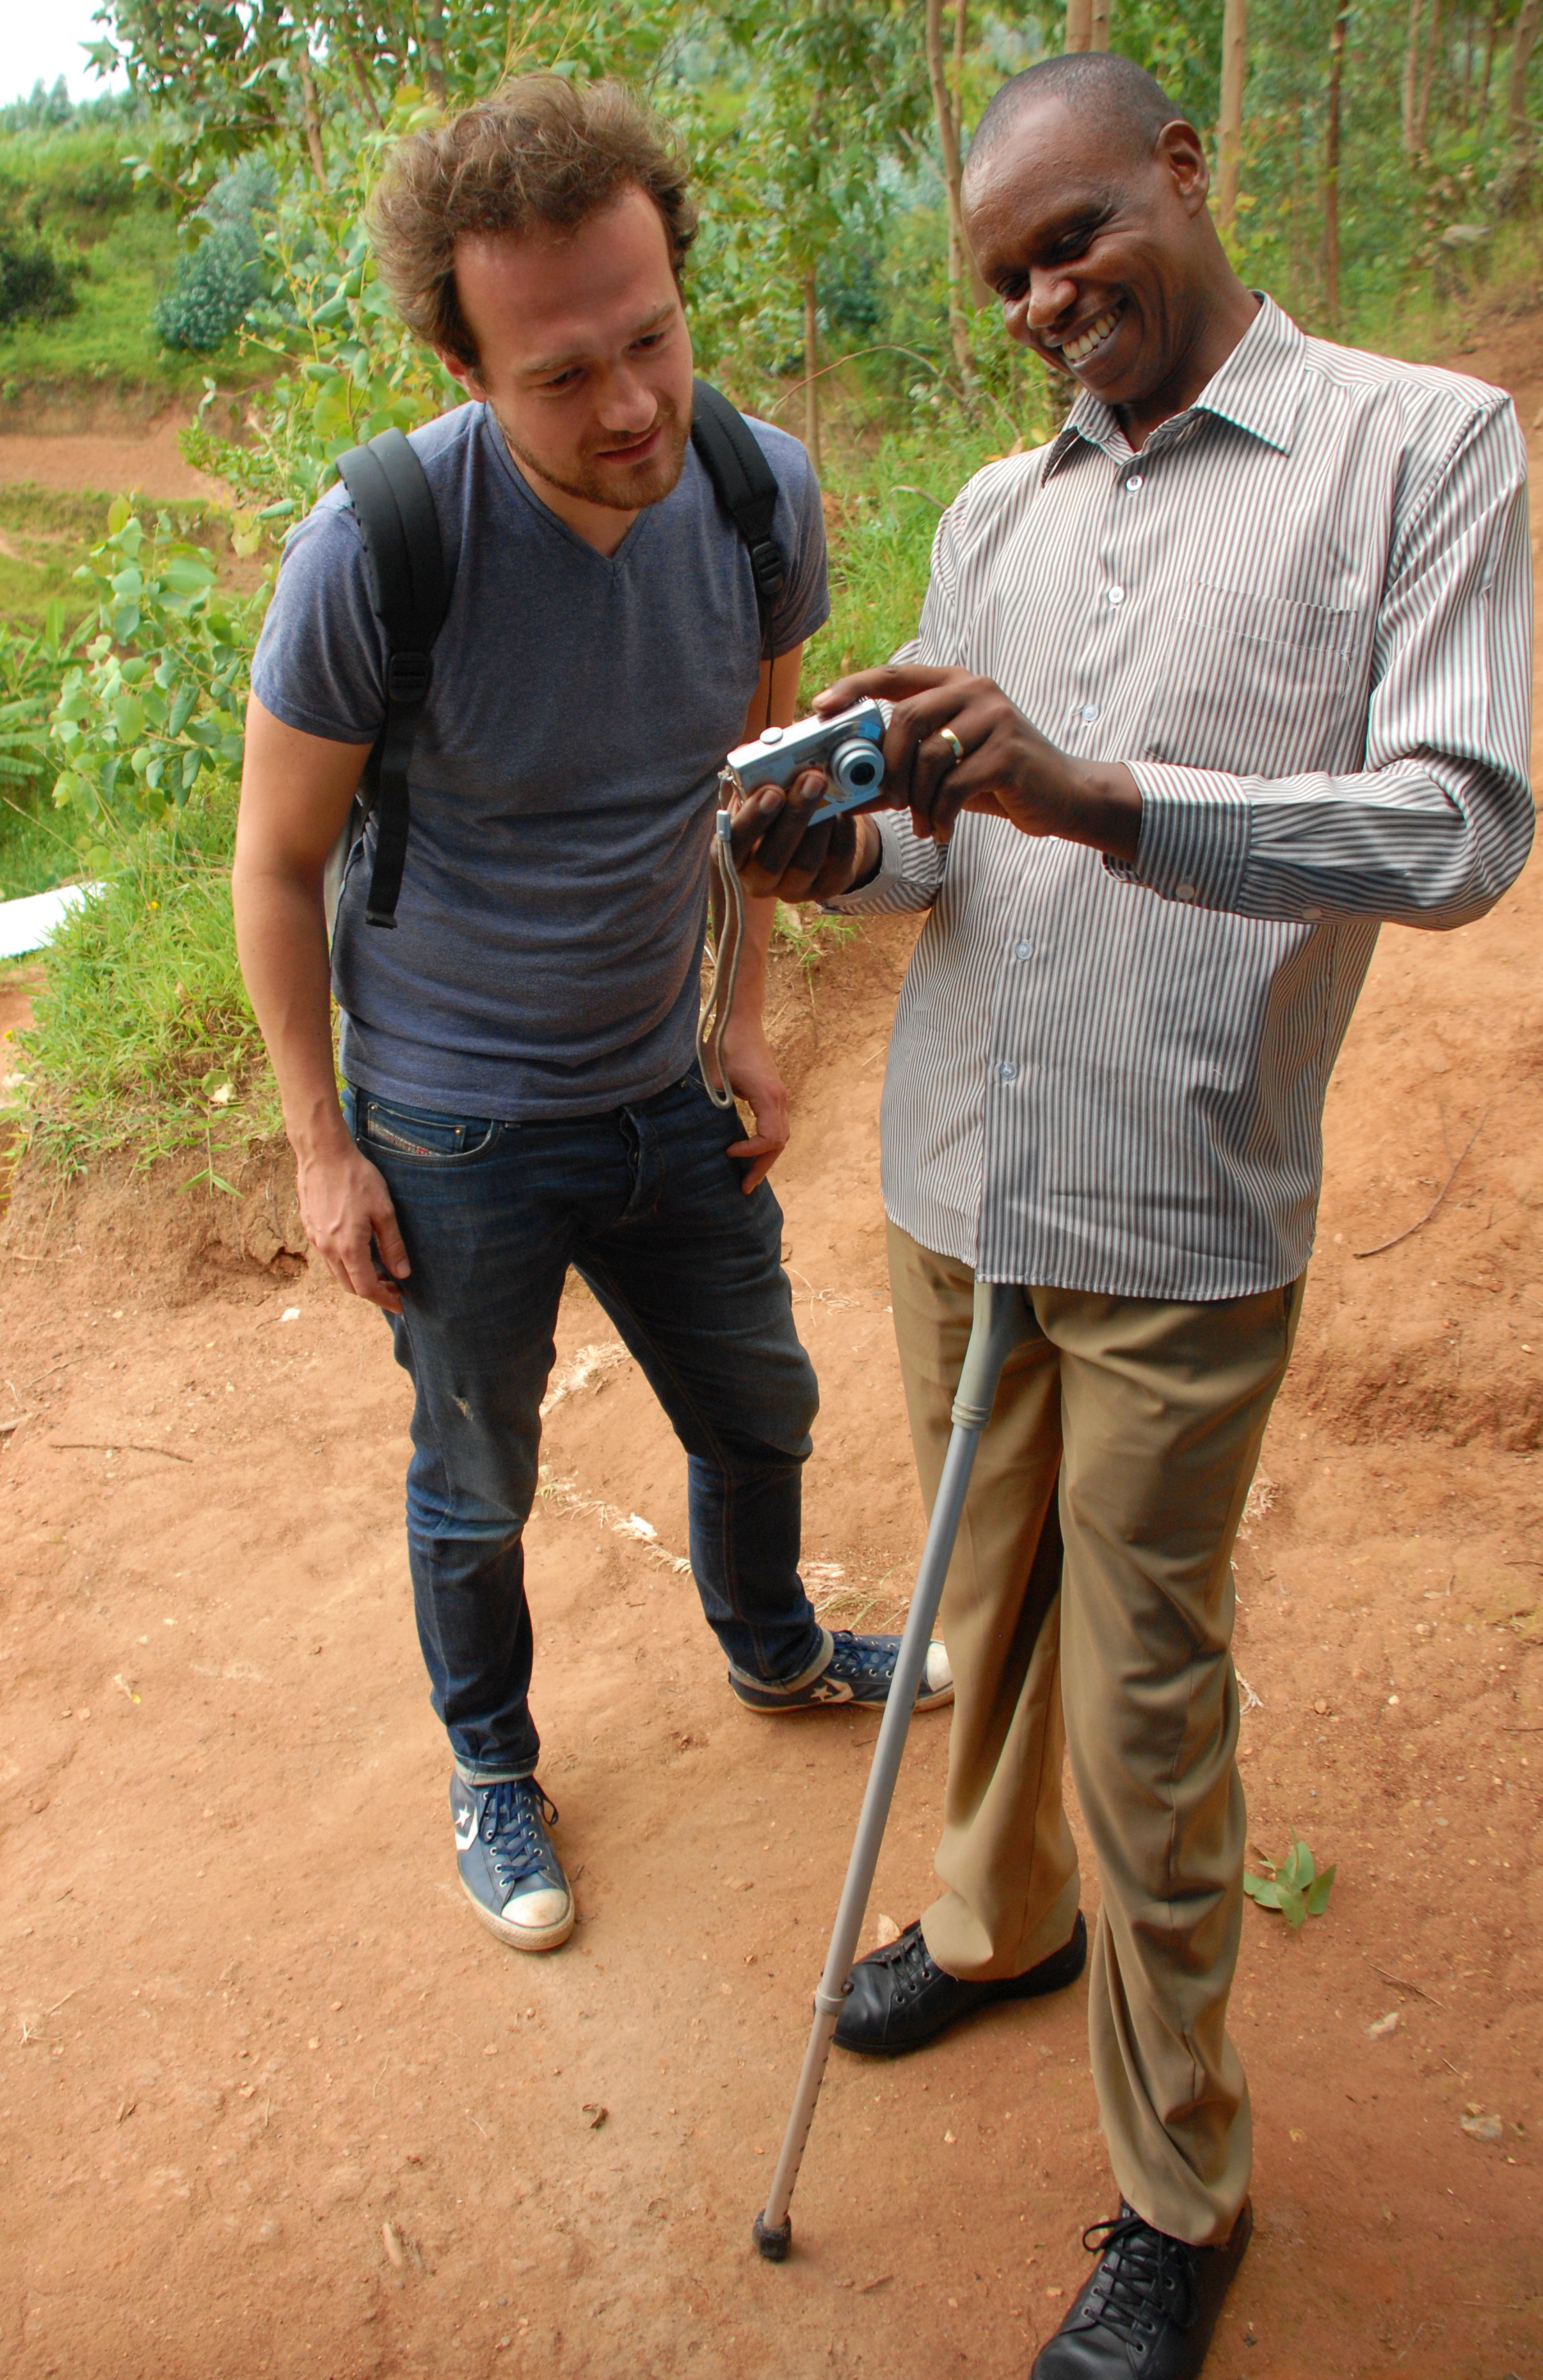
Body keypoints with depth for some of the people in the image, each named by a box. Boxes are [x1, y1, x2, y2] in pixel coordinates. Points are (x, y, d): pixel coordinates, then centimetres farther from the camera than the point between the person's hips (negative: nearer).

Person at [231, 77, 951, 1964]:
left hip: (666, 1099, 4)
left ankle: (773, 1650, 55)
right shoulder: (376, 550, -26)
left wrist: (748, 1014, 6)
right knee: (476, 1488, 16)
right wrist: (321, 1146, -9)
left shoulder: (759, 493, -13)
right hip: (452, 1136, -4)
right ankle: (492, 1770, 45)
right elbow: (277, 860, -12)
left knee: (760, 1409, 23)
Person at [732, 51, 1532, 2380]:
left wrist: (1093, 793, -27)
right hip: (955, 1183, 5)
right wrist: (845, 853, -10)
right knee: (994, 1596, 21)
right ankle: (1003, 1913, 47)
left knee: (1149, 1708, 3)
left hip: (1180, 1226, -5)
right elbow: (955, 837, 14)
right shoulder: (996, 512, 12)